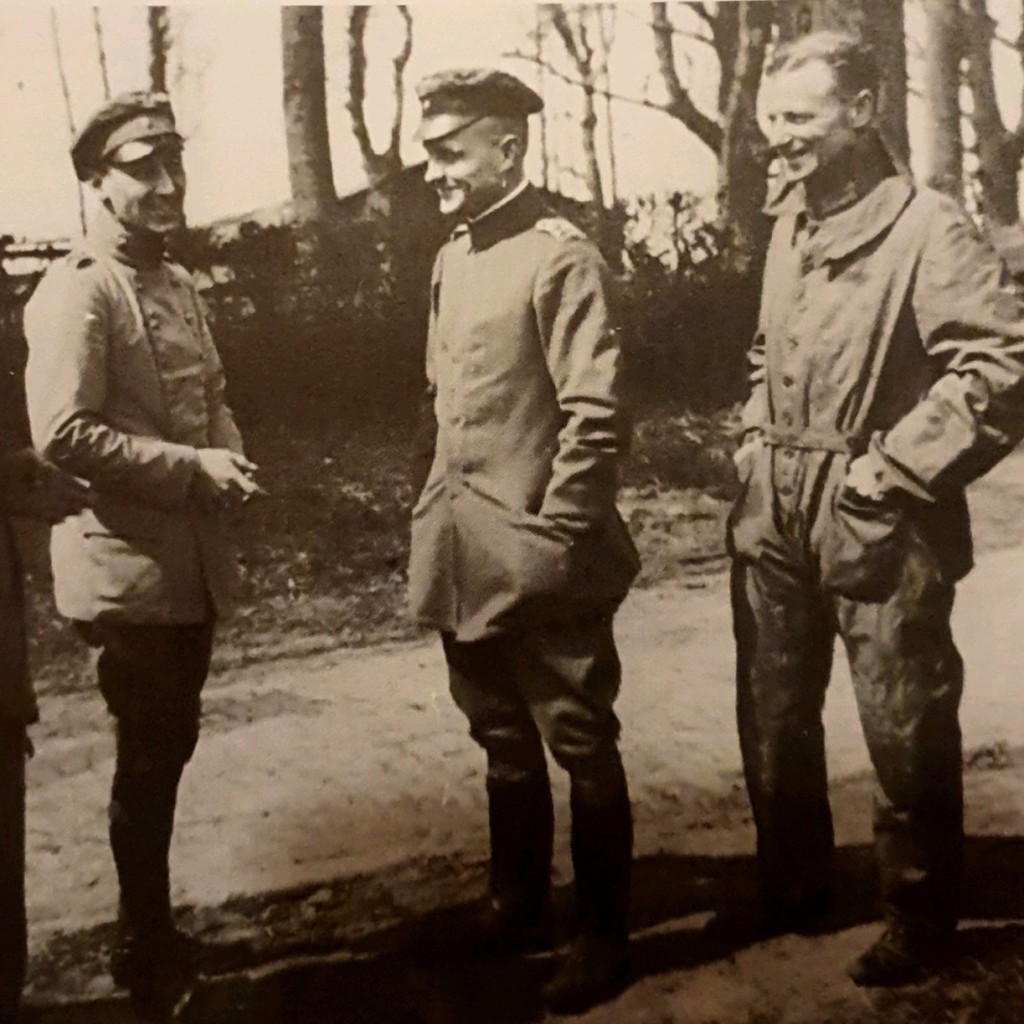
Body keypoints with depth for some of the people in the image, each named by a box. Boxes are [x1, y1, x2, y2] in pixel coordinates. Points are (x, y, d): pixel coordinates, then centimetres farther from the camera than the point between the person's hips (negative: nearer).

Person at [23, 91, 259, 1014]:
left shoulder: (178, 283, 13)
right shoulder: (77, 292, -15)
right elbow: (62, 436, -22)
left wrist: (229, 454, 0)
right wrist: (191, 465, -23)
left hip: (190, 563, 8)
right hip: (129, 568, -8)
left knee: (167, 749, 19)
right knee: (148, 761, 4)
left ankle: (152, 929, 37)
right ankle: (148, 951, 24)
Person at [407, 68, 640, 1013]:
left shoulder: (562, 260, -14)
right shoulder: (450, 260, 10)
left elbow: (598, 418, -17)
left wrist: (549, 542, -16)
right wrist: (442, 512, 12)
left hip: (537, 566, -8)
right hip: (464, 561, 8)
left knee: (582, 750, 7)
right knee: (503, 744, 20)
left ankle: (604, 936, 22)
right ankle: (518, 907, 37)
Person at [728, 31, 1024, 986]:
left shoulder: (925, 225, -13)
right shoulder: (789, 224, 10)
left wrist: (893, 467, -19)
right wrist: (756, 436, 10)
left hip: (875, 527, -7)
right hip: (774, 519, 7)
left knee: (905, 736, 6)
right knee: (771, 720, 17)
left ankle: (918, 924, 26)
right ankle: (790, 891, 37)